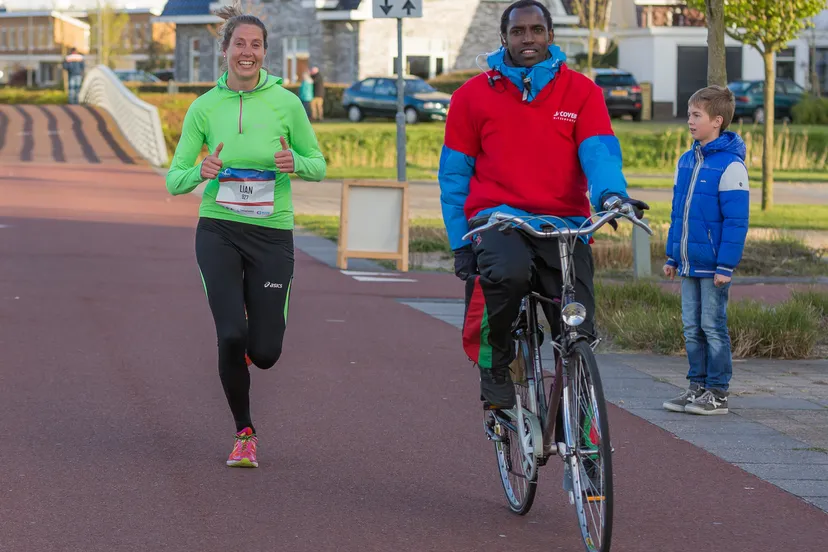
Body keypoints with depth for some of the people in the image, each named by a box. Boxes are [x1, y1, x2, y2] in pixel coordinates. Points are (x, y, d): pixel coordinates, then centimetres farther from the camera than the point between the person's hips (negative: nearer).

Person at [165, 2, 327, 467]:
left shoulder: (286, 103, -2)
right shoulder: (205, 107, 0)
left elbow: (319, 167, 7)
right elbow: (174, 180, 2)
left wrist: (296, 163, -16)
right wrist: (201, 173, -20)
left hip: (272, 233, 0)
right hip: (218, 230, 0)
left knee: (265, 352, -2)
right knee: (231, 336, -14)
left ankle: (253, 341, 39)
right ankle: (245, 434, 8)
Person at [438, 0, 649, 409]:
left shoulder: (581, 92, 8)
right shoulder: (473, 96, 7)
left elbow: (599, 153, -5)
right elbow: (454, 176, 11)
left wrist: (611, 193, -28)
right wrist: (460, 243, 3)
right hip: (498, 218, -1)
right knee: (508, 272, -36)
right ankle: (494, 365, -10)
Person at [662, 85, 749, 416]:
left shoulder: (729, 165, -12)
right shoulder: (686, 161, 11)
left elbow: (736, 220, -14)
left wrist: (726, 265, -18)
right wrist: (672, 257, 16)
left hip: (713, 265, -7)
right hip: (689, 263, 7)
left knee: (713, 327, -2)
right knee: (692, 328, 10)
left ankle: (718, 393, 5)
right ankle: (698, 386, 18)